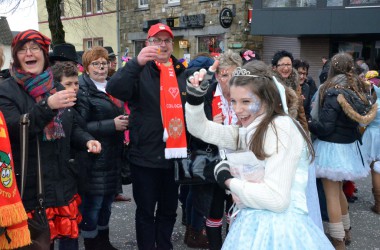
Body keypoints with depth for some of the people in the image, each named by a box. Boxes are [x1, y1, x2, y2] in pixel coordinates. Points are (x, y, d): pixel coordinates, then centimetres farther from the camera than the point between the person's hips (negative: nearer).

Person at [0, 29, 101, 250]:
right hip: (31, 184, -5)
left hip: (64, 180, 5)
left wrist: (87, 140, -1)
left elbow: (72, 126, 19)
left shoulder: (57, 88, 13)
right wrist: (48, 106, -29)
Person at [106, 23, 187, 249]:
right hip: (146, 156, -4)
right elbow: (114, 89, -23)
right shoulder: (140, 71, -4)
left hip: (175, 154, 4)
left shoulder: (183, 72, 9)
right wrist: (137, 63, -34)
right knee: (146, 211, 9)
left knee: (169, 210, 19)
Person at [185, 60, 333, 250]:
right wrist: (195, 97, -4)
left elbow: (277, 199, -23)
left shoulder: (280, 127, -17)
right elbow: (200, 129, 14)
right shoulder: (251, 131, 8)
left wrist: (228, 180, -11)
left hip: (277, 230, -8)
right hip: (254, 225, 8)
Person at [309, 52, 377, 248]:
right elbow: (362, 117, 13)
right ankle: (345, 232, 35)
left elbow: (325, 127, -19)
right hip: (348, 146, 8)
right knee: (338, 190, 23)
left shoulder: (333, 93, -17)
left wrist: (308, 124, -4)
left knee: (331, 194, 1)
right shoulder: (356, 90, 5)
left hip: (332, 148, -8)